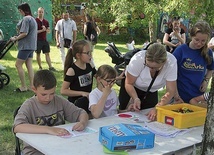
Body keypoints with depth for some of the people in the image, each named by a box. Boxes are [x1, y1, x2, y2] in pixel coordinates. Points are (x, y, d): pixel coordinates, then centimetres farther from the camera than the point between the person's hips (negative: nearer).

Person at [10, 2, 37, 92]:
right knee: (29, 65, 9)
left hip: (26, 46, -9)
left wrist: (15, 39, -8)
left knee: (18, 65, -4)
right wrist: (18, 37, 14)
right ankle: (31, 86, 10)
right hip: (31, 45, 9)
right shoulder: (33, 19, 17)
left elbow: (24, 33, -20)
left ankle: (23, 87, -1)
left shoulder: (26, 19, -13)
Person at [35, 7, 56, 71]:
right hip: (38, 40, -5)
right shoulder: (35, 21, -6)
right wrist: (42, 30, -18)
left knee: (47, 53, 3)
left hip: (44, 40, 5)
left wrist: (45, 29, -9)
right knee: (38, 54, 4)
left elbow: (49, 30, 12)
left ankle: (50, 67, 3)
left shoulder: (46, 21, 10)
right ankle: (40, 67, 14)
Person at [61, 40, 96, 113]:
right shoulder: (72, 70, -20)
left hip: (88, 100, 6)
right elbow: (63, 91, -21)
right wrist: (82, 93, -23)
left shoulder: (90, 65, -2)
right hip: (75, 103, -6)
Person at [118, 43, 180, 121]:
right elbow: (129, 84, -23)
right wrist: (135, 98, -40)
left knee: (151, 117, 1)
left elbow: (170, 91, -29)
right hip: (133, 87, -1)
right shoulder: (138, 59, -37)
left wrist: (157, 108, -43)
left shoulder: (171, 62, -34)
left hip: (151, 91, 1)